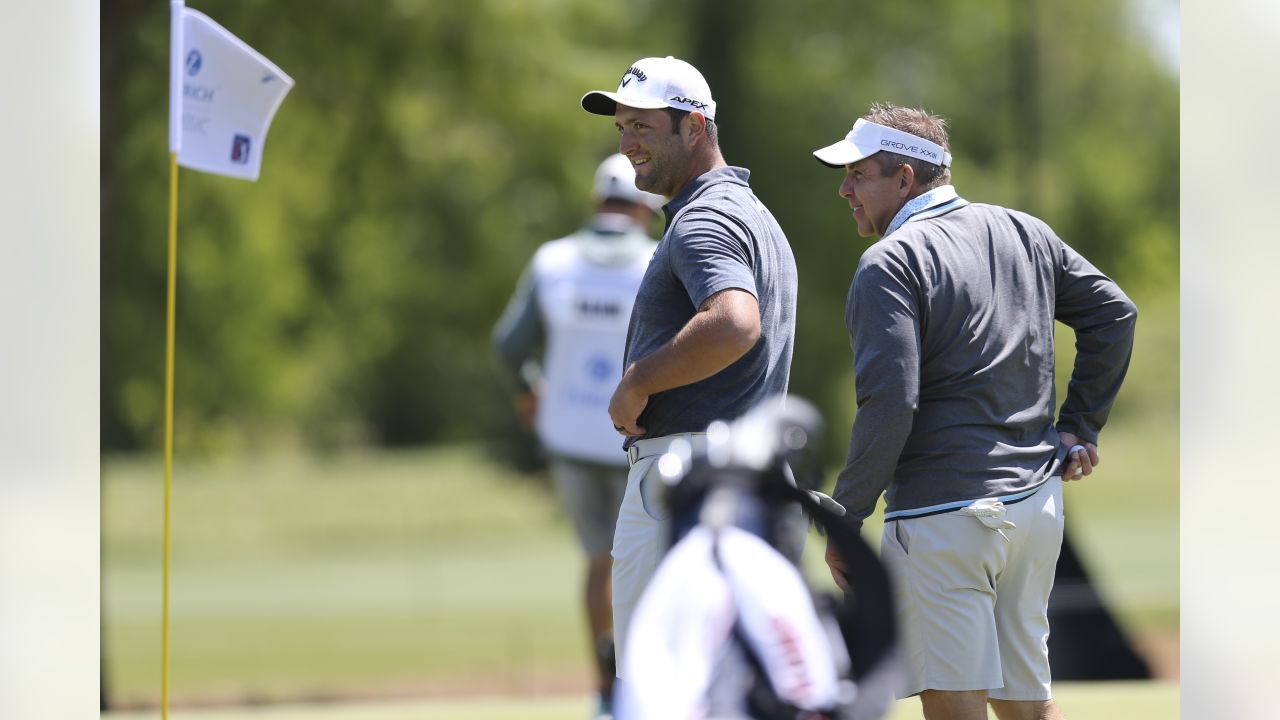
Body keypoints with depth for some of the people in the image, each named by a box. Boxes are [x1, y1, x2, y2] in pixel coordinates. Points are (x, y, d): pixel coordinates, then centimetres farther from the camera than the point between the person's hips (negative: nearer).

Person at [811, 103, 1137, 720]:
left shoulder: (891, 264, -11)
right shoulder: (1024, 233, 12)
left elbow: (890, 403, -19)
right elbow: (1114, 312, 16)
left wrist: (845, 517, -12)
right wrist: (1079, 427, 18)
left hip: (943, 515, -8)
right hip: (1037, 502, 8)